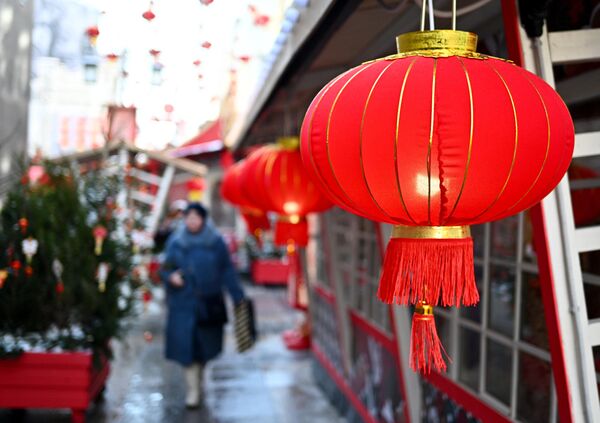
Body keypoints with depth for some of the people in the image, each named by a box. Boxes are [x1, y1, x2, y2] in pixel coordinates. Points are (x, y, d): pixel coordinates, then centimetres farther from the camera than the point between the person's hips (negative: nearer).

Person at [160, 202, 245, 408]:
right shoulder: (175, 242, 3)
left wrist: (238, 296, -1)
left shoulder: (216, 242, 0)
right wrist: (171, 276, -14)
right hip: (183, 303, 0)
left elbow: (227, 270, 2)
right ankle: (193, 389, 0)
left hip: (209, 304, 0)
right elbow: (165, 268, 9)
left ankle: (198, 379, 33)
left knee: (205, 343, 10)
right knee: (187, 344, -6)